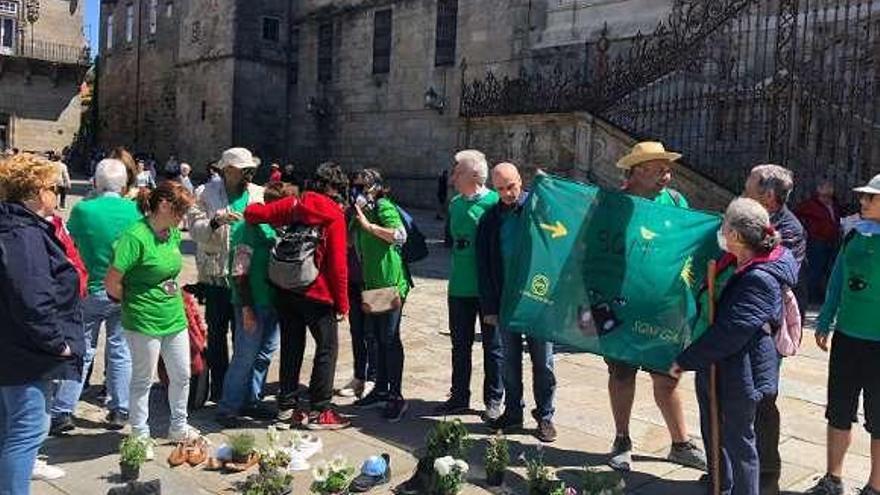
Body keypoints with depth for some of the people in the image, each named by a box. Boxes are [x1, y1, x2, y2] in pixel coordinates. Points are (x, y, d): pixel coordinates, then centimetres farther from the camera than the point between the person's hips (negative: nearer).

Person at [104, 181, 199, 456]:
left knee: (182, 375, 16)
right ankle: (140, 436, 25)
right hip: (145, 323, -7)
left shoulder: (173, 233, 4)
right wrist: (134, 304, -5)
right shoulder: (135, 237, -20)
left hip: (174, 317, 7)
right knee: (143, 380, 8)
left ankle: (179, 427, 35)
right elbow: (112, 282, -19)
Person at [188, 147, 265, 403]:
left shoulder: (259, 194, 7)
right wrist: (215, 221, -28)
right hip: (217, 275, -2)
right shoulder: (206, 193, -1)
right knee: (217, 333, 10)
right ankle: (219, 389, 21)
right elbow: (195, 228, -10)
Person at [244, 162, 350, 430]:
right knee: (327, 348, 5)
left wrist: (254, 209, 25)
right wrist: (342, 303, -7)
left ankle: (286, 405, 23)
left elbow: (252, 212, 0)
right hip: (317, 294, -5)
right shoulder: (334, 215, -11)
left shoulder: (294, 204, 1)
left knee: (291, 346, 15)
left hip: (286, 289, 6)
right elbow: (338, 264, -13)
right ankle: (318, 412, 6)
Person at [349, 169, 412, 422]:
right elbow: (355, 244, 25)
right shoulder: (363, 210, 15)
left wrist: (368, 225, -26)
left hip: (391, 282, -9)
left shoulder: (384, 207, -10)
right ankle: (381, 390, 27)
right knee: (378, 337, 15)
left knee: (390, 338, -5)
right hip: (372, 283, 9)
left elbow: (400, 235, -26)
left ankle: (397, 397, 3)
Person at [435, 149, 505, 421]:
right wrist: (456, 270, 11)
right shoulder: (455, 204, 7)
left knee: (493, 346, 8)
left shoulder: (495, 203, -11)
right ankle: (459, 397, 26)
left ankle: (493, 400, 20)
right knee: (460, 345, 14)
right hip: (460, 287, 6)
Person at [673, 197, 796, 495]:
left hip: (740, 374, -9)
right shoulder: (734, 264, 3)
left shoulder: (759, 280, -25)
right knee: (715, 434, 22)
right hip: (718, 370, 9)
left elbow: (729, 333, -26)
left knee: (738, 441, 8)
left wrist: (686, 360, -19)